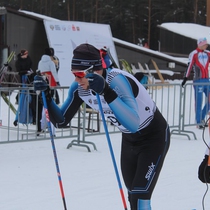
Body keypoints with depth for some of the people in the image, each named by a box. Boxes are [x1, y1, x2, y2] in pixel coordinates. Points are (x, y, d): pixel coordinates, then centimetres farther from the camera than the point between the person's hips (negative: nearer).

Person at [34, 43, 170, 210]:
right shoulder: (79, 88, -15)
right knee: (132, 195, 16)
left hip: (154, 136, -7)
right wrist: (46, 95, -20)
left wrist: (106, 92, -57)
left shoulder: (117, 80, -35)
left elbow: (133, 124, -48)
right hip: (129, 139, 7)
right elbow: (61, 121, -5)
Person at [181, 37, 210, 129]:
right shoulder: (194, 54, -5)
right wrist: (185, 78, -16)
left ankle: (202, 117, 22)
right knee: (199, 102, -1)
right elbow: (189, 66, -11)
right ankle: (199, 122, 8)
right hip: (198, 81, -5)